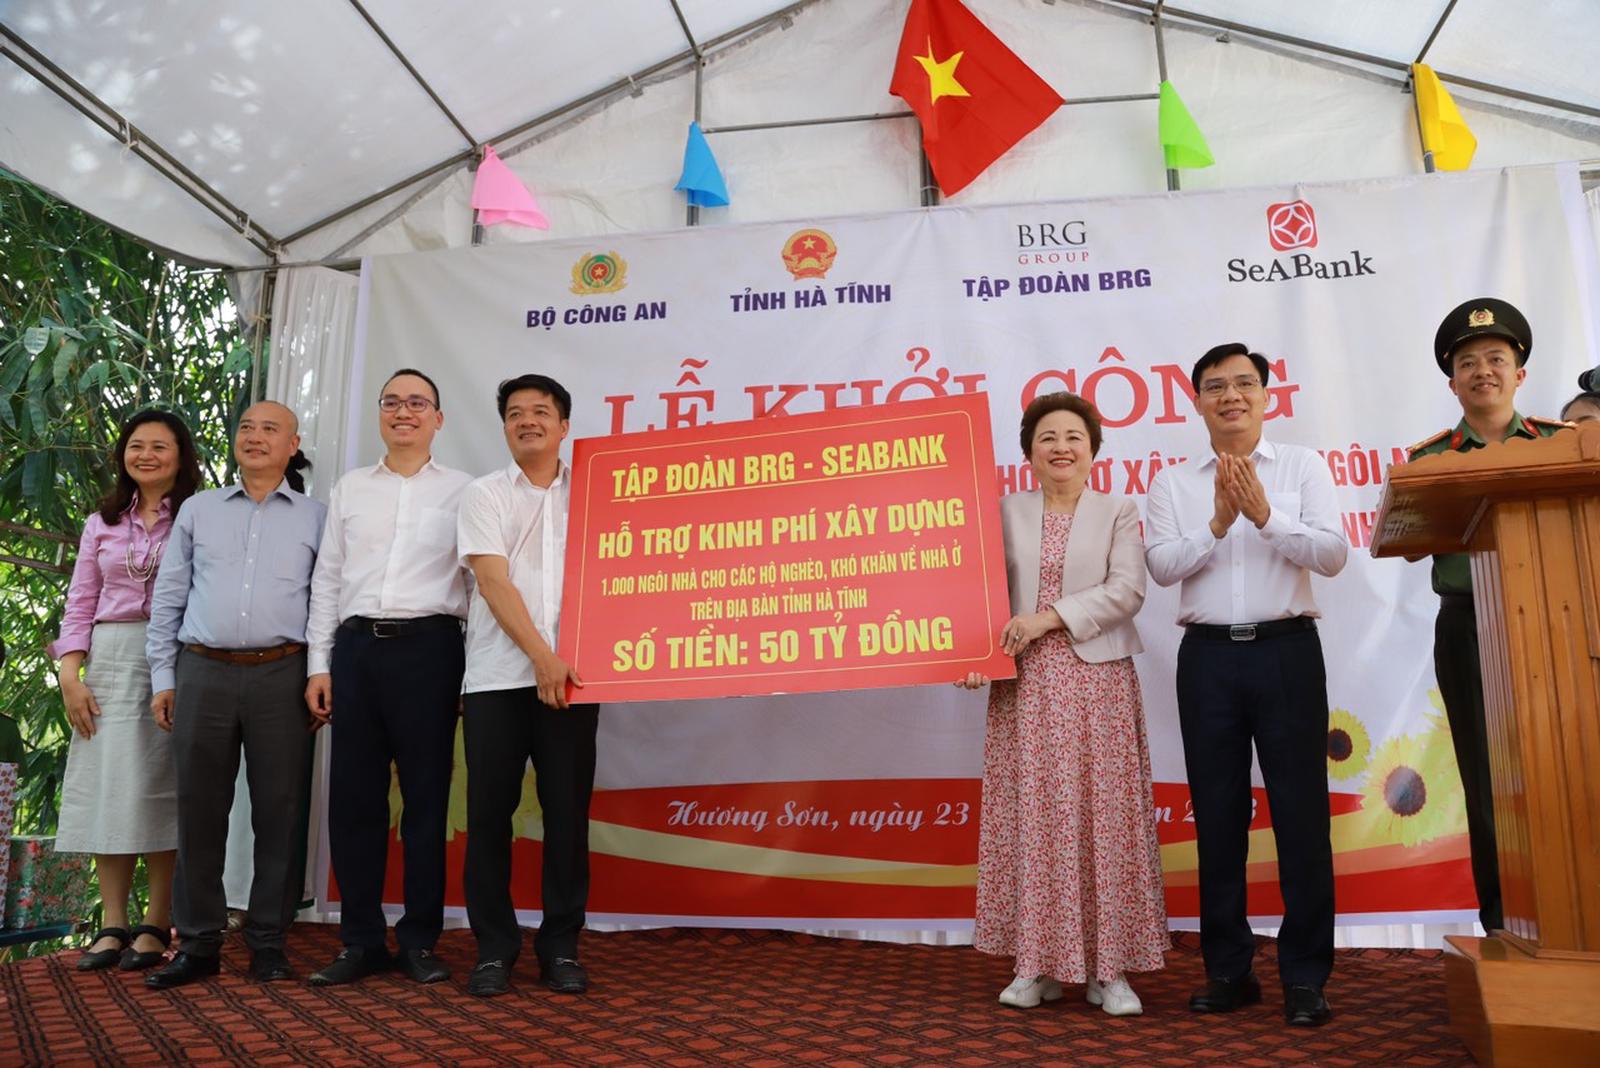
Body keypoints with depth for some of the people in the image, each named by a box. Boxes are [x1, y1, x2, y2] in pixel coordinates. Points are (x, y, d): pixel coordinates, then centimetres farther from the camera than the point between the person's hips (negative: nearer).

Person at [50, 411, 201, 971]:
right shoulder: (103, 523, 15)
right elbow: (80, 605, 13)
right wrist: (70, 675, 2)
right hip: (110, 659, 4)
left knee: (160, 786, -2)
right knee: (106, 785, 3)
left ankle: (157, 926, 6)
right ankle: (112, 924, 11)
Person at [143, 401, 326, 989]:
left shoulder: (315, 516, 9)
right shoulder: (198, 509, 14)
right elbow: (168, 597, 12)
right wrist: (163, 677, 6)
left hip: (281, 676, -1)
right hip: (203, 673, 2)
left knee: (279, 810, 1)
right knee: (199, 809, 5)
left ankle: (268, 941, 13)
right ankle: (198, 941, 16)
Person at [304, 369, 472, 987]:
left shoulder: (460, 491, 6)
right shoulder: (349, 489, 15)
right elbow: (326, 579, 14)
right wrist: (319, 664, 7)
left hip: (428, 646, -3)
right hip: (357, 646, 3)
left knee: (426, 796, 2)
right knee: (353, 795, 5)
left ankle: (419, 941, 14)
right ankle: (361, 941, 17)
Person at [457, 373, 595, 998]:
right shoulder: (484, 495, 8)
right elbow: (494, 583, -4)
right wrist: (541, 657, -13)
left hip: (570, 677, 1)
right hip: (497, 677, -1)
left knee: (568, 813, 3)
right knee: (490, 813, 2)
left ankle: (560, 947, 15)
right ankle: (494, 949, 15)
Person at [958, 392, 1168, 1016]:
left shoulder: (1118, 514, 8)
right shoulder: (1006, 515, 10)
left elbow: (1126, 590, -6)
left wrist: (1050, 617, -15)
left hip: (1097, 681, -1)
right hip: (1025, 685, 1)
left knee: (1103, 817, 1)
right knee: (1030, 817, 3)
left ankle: (1108, 968, 10)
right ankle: (1038, 964, 14)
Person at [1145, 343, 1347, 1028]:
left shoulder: (1303, 466, 7)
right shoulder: (1173, 482, 9)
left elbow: (1333, 555, -4)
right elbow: (1161, 565, -3)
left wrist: (1265, 515, -16)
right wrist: (1218, 524, -16)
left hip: (1287, 649, -1)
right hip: (1208, 656, 1)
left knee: (1300, 811, 1)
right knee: (1217, 814, 6)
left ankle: (1305, 976, 12)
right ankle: (1229, 969, 18)